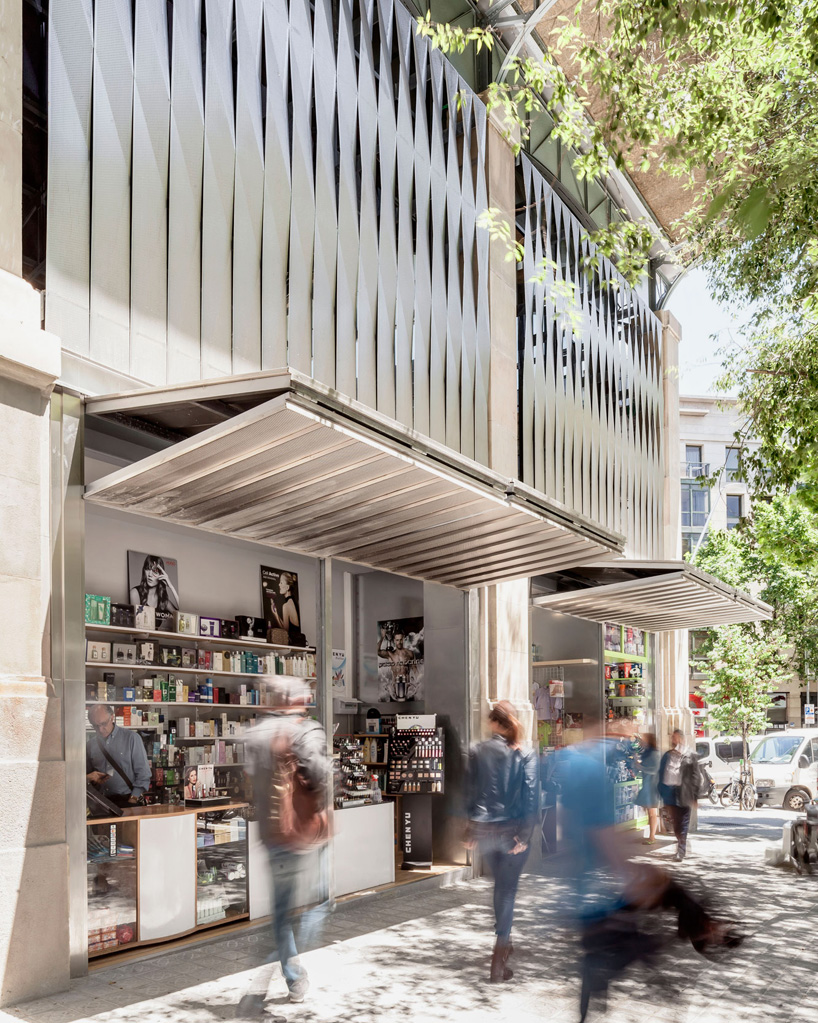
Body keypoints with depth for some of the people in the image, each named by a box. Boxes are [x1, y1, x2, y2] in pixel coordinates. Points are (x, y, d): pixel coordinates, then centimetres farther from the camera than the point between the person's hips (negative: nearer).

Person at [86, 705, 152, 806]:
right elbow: (86, 774, 24)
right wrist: (89, 777, 1)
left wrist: (133, 799, -7)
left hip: (127, 801, -4)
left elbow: (143, 773, 0)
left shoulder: (131, 738, 2)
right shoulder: (91, 744, 13)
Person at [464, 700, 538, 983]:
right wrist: (524, 834, -10)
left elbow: (470, 790, 0)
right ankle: (498, 959, -3)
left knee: (500, 884, 24)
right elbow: (530, 795, -11)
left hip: (483, 830, 2)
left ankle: (504, 942, 38)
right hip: (512, 830, -2)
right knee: (508, 889, 4)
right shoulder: (525, 754, -5)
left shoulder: (477, 752, -1)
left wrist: (471, 828, 5)